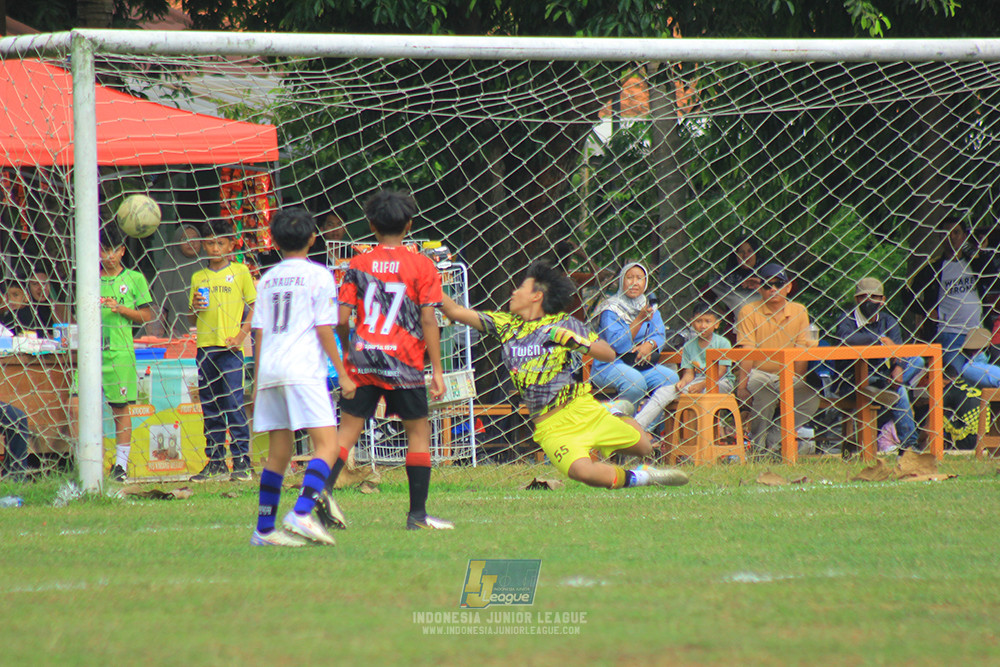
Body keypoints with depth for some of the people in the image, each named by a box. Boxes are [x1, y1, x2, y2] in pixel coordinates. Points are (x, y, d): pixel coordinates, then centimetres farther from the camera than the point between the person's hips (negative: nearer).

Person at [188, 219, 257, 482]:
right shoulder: (198, 278, 13)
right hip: (204, 346, 4)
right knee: (209, 408, 6)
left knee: (233, 403, -10)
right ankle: (215, 462, 11)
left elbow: (254, 307, 3)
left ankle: (242, 461, -8)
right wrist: (195, 309, -4)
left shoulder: (240, 272, 3)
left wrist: (242, 334, -9)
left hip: (230, 347, -4)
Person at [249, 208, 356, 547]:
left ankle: (264, 529, 12)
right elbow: (324, 330, -4)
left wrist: (257, 382, 20)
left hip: (269, 368, 6)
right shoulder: (319, 276, 1)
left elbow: (259, 333, 15)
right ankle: (302, 514, -27)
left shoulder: (268, 279, 16)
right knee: (327, 445, -9)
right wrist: (343, 375, 0)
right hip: (303, 369, -6)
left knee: (279, 452, 12)